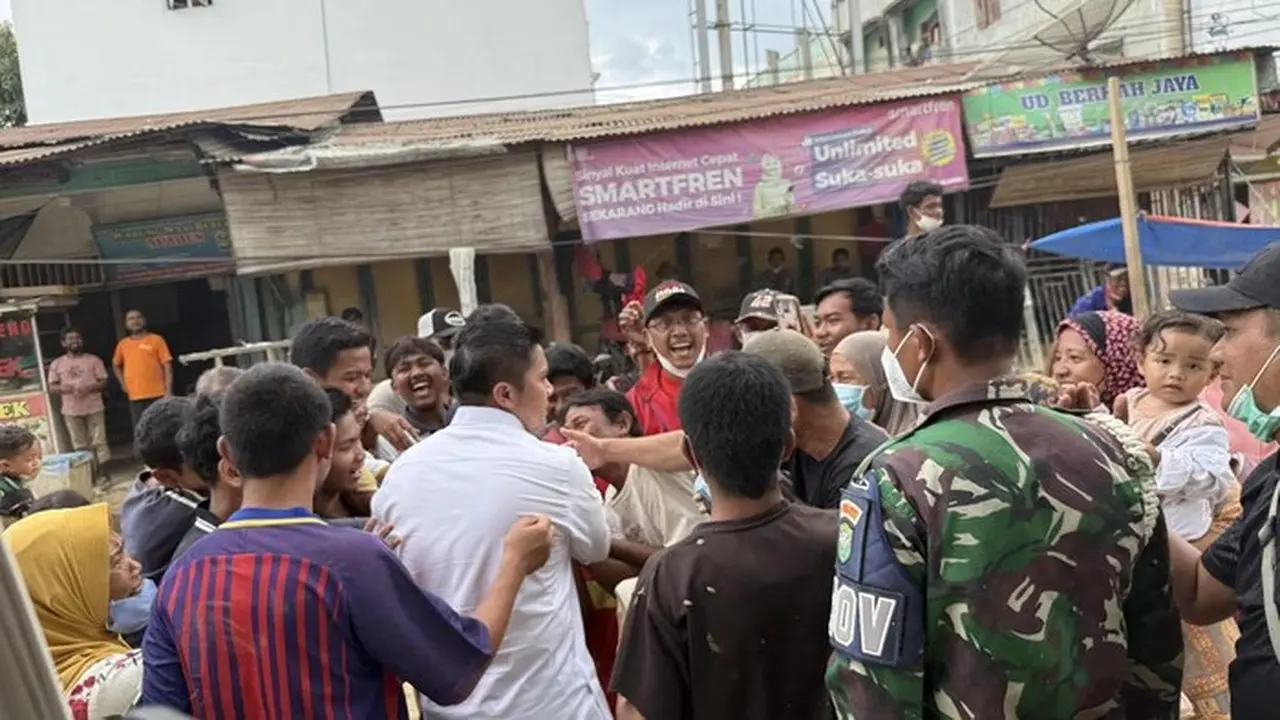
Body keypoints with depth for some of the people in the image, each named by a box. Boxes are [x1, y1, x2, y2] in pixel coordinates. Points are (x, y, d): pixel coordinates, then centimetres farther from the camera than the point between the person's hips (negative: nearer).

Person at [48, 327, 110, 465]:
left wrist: (89, 388, -17)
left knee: (99, 442, -3)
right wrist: (62, 388, -14)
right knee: (80, 446, 5)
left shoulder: (94, 359, 4)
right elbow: (51, 387, 8)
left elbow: (104, 382, 2)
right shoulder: (57, 363, 7)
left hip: (94, 408, -1)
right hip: (71, 411, 2)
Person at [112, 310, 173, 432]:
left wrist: (168, 391, -11)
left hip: (157, 395, -4)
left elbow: (167, 366, -4)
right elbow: (116, 365, 28)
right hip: (135, 397, 4)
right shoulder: (123, 344, 10)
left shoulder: (156, 340, -1)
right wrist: (123, 384, 14)